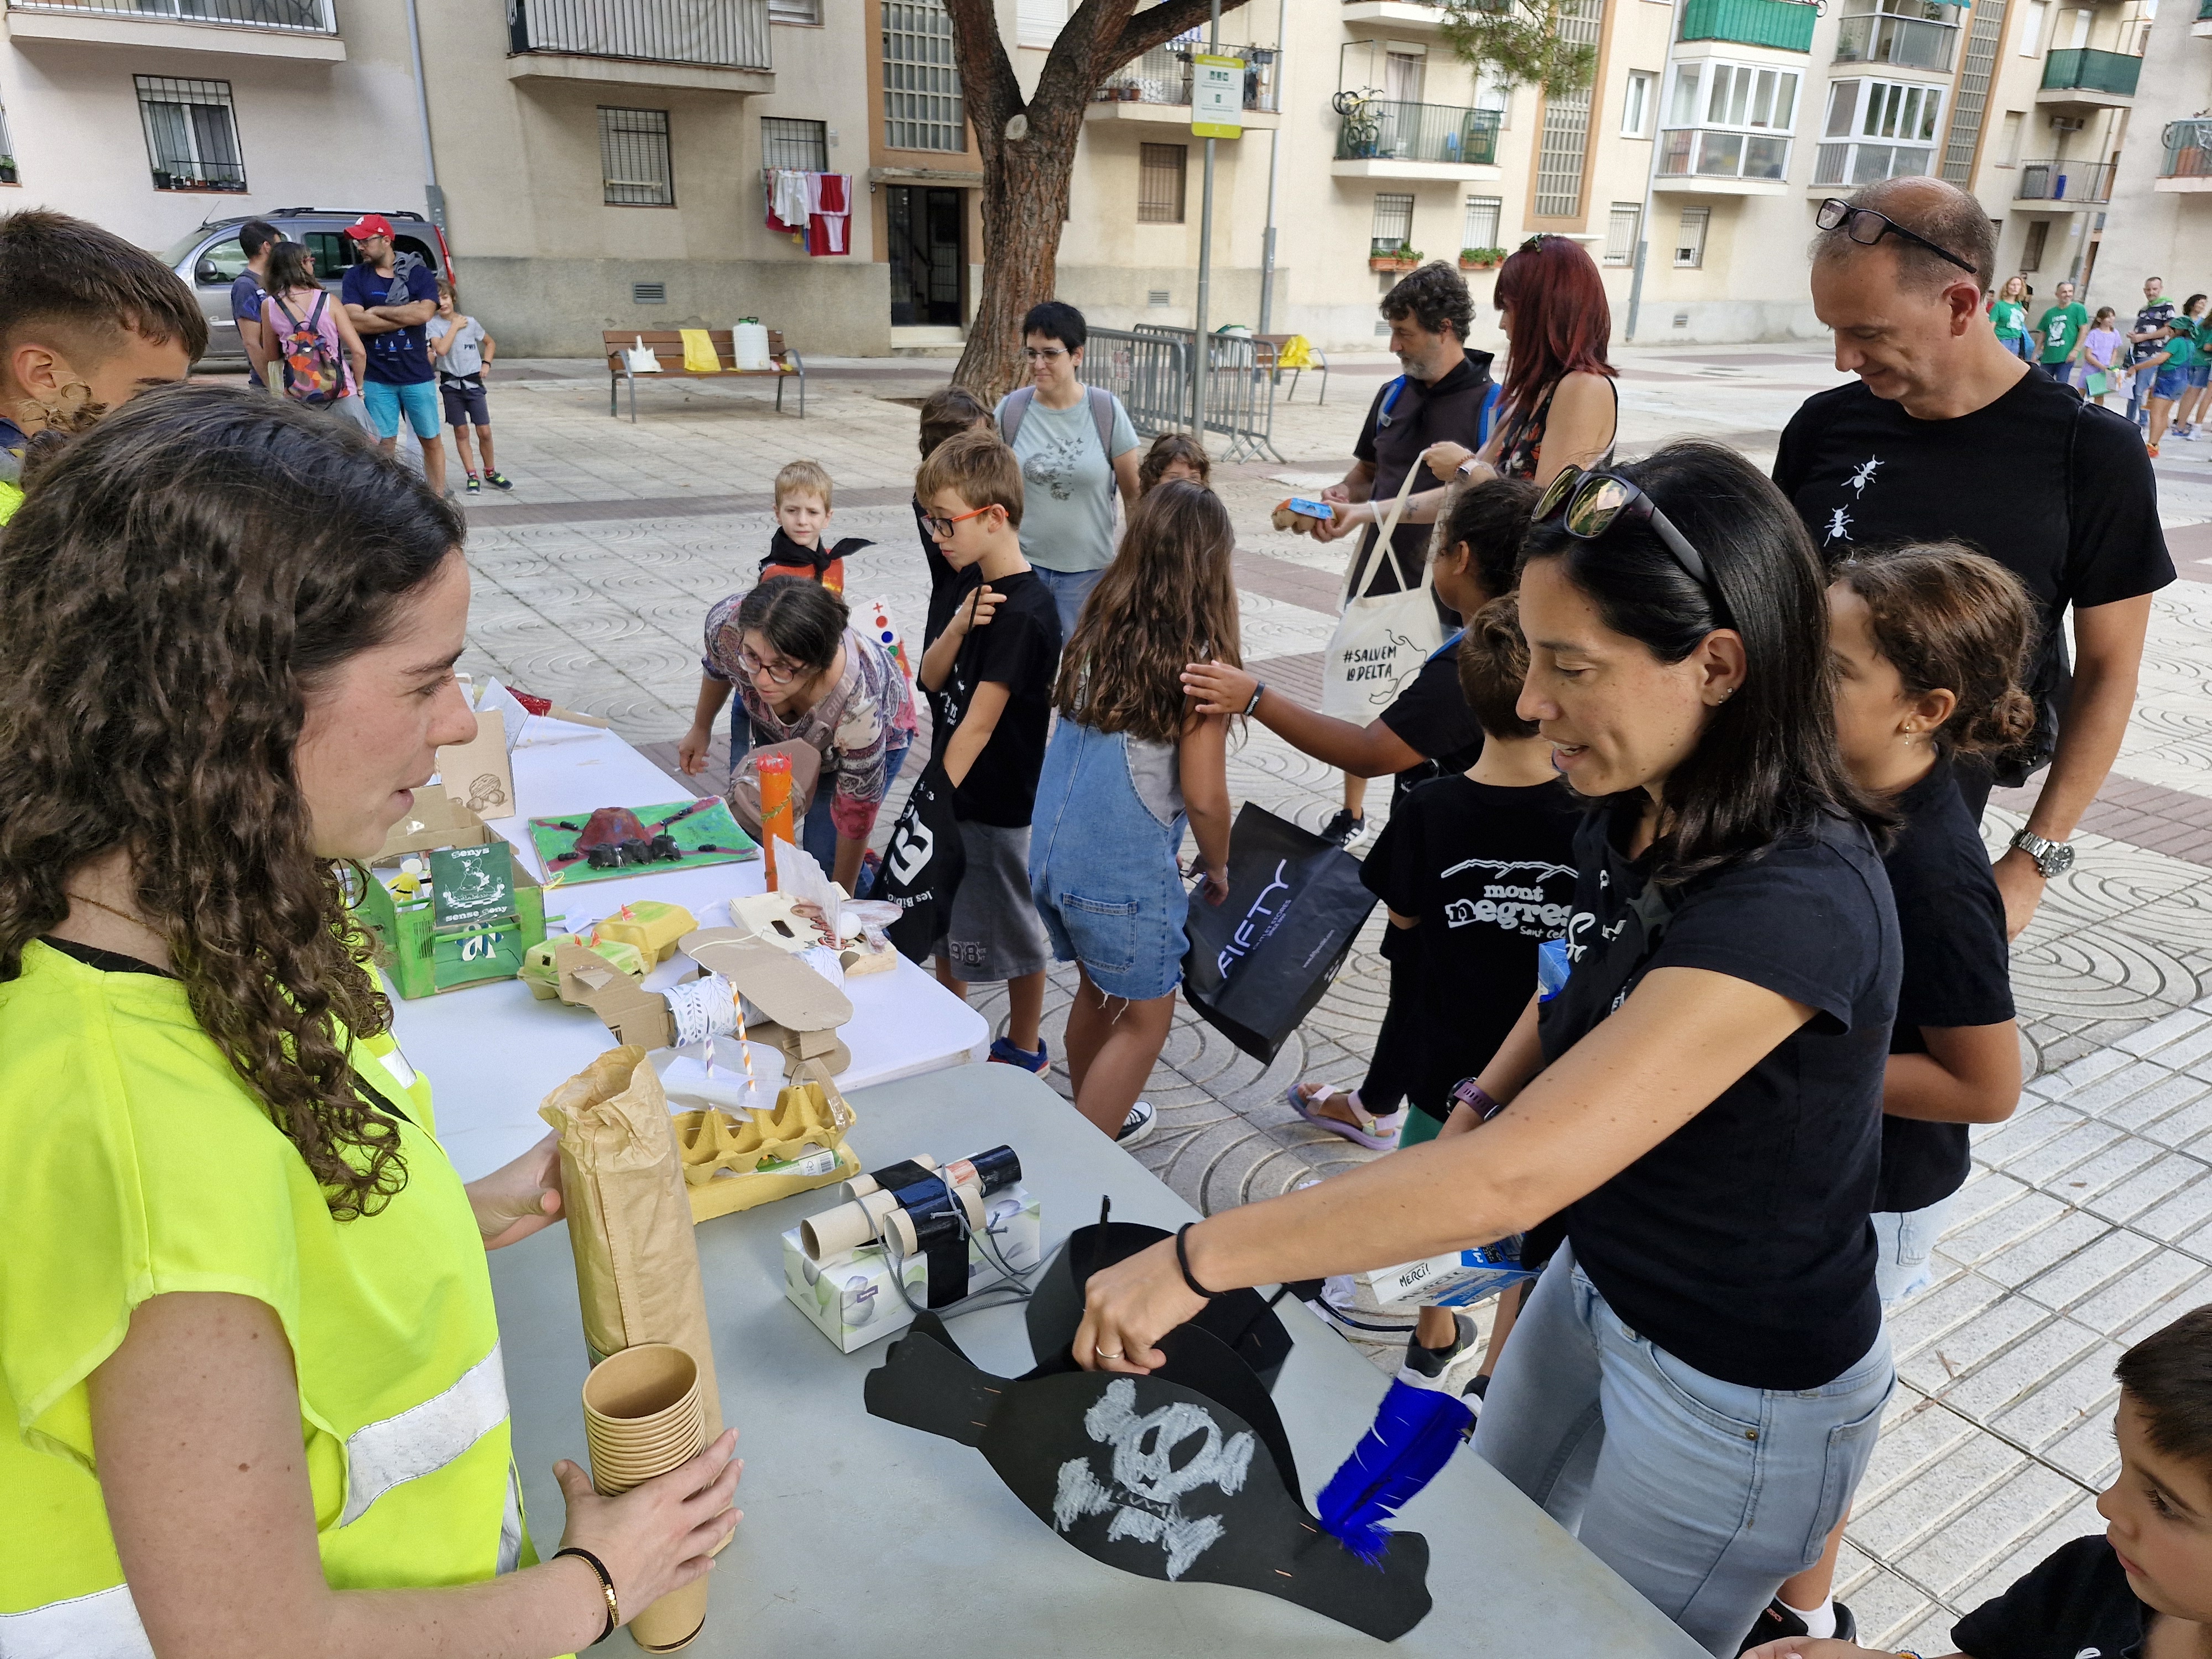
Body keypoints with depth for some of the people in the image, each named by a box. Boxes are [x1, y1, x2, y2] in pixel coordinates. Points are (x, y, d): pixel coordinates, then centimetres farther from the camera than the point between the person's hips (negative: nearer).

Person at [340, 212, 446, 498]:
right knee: (385, 445, 3)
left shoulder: (419, 273, 1)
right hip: (376, 378, 0)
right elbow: (356, 322, -10)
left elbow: (425, 313, -15)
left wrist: (377, 311, -9)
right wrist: (406, 317, -11)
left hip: (417, 375, 0)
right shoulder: (356, 277, 4)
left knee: (431, 441, 7)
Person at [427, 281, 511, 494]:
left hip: (473, 382, 1)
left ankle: (490, 473, 17)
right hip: (451, 384, -1)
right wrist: (455, 326, -13)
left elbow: (491, 343, 17)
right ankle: (473, 477, 9)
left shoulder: (470, 322, 2)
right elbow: (441, 349, -21)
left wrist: (486, 364, 4)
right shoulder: (433, 324, -5)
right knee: (461, 432, 3)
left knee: (485, 432, -1)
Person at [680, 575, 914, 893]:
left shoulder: (859, 705, -45)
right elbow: (717, 666, -7)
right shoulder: (727, 623, -36)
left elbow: (855, 816, -28)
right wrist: (701, 728, 9)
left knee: (824, 861, -9)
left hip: (879, 732, -3)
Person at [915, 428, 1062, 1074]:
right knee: (946, 922, 22)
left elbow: (977, 724, -25)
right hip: (955, 787, 9)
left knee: (1012, 931, 9)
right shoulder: (975, 584, 3)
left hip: (997, 803, -8)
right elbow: (931, 678, 0)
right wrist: (958, 626, -18)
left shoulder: (1027, 612, -24)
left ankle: (1024, 1051, 28)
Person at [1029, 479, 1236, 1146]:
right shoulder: (1201, 660, -16)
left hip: (1051, 851, 7)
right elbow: (1203, 796, -15)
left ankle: (1094, 1122, 47)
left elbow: (1071, 732, 7)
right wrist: (1217, 867, 4)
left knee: (1097, 990, 27)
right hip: (1125, 872, -6)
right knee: (1146, 1018, 14)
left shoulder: (1098, 626, 1)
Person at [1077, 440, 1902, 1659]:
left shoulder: (1795, 905, -35)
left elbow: (1516, 1176, -40)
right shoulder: (1633, 814, -10)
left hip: (1743, 1394, -7)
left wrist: (1197, 1259, -36)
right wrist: (1483, 1098, -6)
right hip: (1597, 1286, 7)